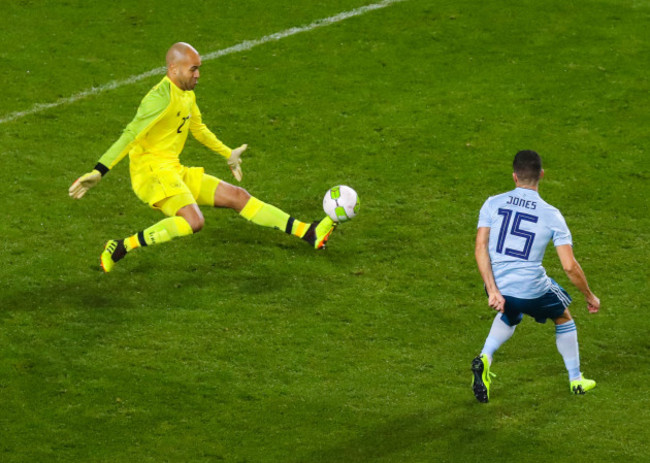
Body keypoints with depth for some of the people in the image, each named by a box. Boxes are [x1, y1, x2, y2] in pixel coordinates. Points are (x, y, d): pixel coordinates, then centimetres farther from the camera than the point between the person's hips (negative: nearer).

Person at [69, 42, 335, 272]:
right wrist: (97, 173, -27)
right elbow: (131, 135, -23)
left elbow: (198, 128, 32)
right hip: (152, 172, -9)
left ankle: (307, 233, 7)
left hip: (175, 172, 9)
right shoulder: (162, 98, -18)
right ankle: (121, 248, -24)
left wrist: (228, 154, 45)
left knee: (238, 196, 6)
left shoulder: (188, 94, 13)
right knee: (193, 221, -32)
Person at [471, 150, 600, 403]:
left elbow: (480, 248, -10)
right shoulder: (551, 215, -7)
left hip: (498, 288, 3)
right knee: (563, 317, 28)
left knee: (509, 317, 36)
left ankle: (485, 358, 9)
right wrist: (589, 296, 6)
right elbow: (570, 267, -9)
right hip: (533, 289, -3)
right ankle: (576, 380, 38)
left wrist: (493, 291, -11)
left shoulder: (493, 204, -2)